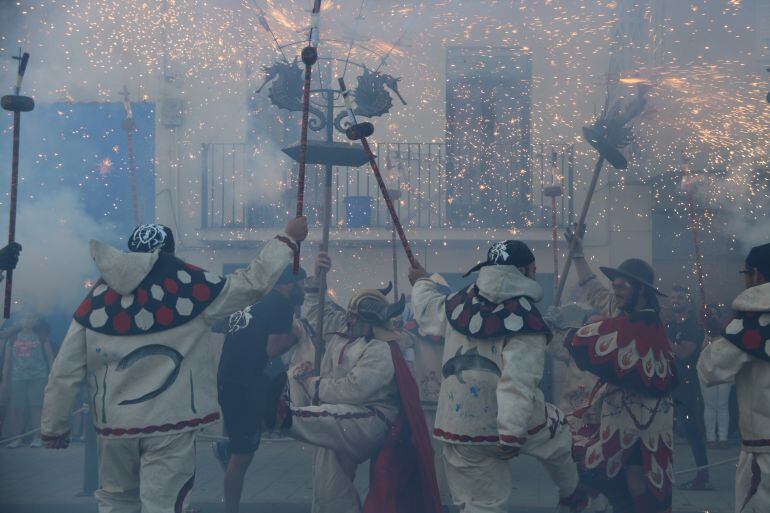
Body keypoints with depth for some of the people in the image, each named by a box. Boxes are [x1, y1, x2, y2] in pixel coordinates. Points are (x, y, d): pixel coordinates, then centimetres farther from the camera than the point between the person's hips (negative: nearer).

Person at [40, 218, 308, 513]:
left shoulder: (99, 299, -1)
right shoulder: (186, 288, -8)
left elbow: (64, 372, 1)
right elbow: (253, 283, -2)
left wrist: (53, 427, 12)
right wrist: (289, 239, 10)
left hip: (115, 423, 3)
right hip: (170, 422, -3)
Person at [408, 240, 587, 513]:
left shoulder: (459, 304, 4)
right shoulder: (523, 318, -14)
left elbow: (427, 309, 26)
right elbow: (518, 380, -24)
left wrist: (421, 282, 47)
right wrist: (511, 434, -26)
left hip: (460, 429, 5)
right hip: (511, 425, -4)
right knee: (559, 437, 27)